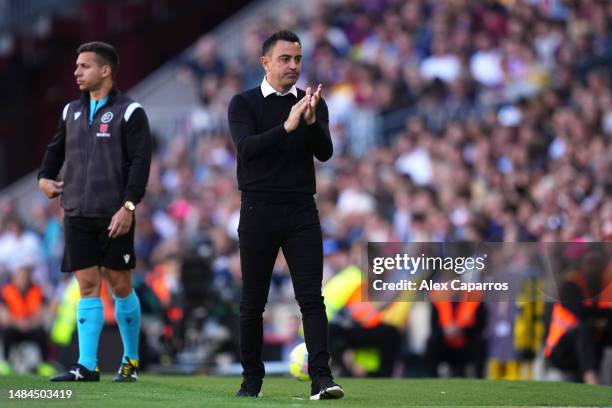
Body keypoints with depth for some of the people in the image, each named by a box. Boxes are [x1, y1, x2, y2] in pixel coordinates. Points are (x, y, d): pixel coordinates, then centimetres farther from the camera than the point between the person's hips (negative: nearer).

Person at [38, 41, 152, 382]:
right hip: (78, 214, 4)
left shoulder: (129, 112, -4)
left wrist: (128, 206, -16)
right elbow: (56, 149, 29)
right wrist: (45, 177, 12)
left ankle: (132, 360, 16)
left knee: (120, 286, 2)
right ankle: (87, 366, -5)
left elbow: (140, 162, -9)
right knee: (88, 286, 0)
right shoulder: (72, 112, 14)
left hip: (114, 216, -4)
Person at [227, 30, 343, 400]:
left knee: (312, 297, -9)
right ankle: (252, 379, 16)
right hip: (259, 212, -1)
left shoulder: (312, 104, 9)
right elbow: (246, 147, -16)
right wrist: (287, 127, -29)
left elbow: (325, 152, -4)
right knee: (253, 302, 5)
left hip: (301, 213, 1)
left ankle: (322, 378, -16)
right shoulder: (244, 103, 2)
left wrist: (311, 122, -24)